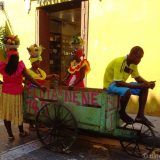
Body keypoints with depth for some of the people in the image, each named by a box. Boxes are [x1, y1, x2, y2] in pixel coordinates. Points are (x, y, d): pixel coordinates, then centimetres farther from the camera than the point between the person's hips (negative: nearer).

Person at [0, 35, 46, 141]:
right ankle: (22, 132, 34)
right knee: (18, 113, 16)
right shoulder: (20, 65, -14)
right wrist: (40, 86, -10)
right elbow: (29, 78, -14)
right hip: (17, 93, -1)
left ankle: (10, 135, 18)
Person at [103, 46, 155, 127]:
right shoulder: (119, 62, -28)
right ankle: (122, 113, -9)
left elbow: (137, 77, 9)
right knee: (127, 91, -38)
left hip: (121, 83, 9)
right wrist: (138, 86, -30)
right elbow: (118, 83, -31)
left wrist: (147, 83, -12)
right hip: (110, 84, -8)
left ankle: (140, 115, -1)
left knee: (144, 88, -4)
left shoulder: (133, 63, -3)